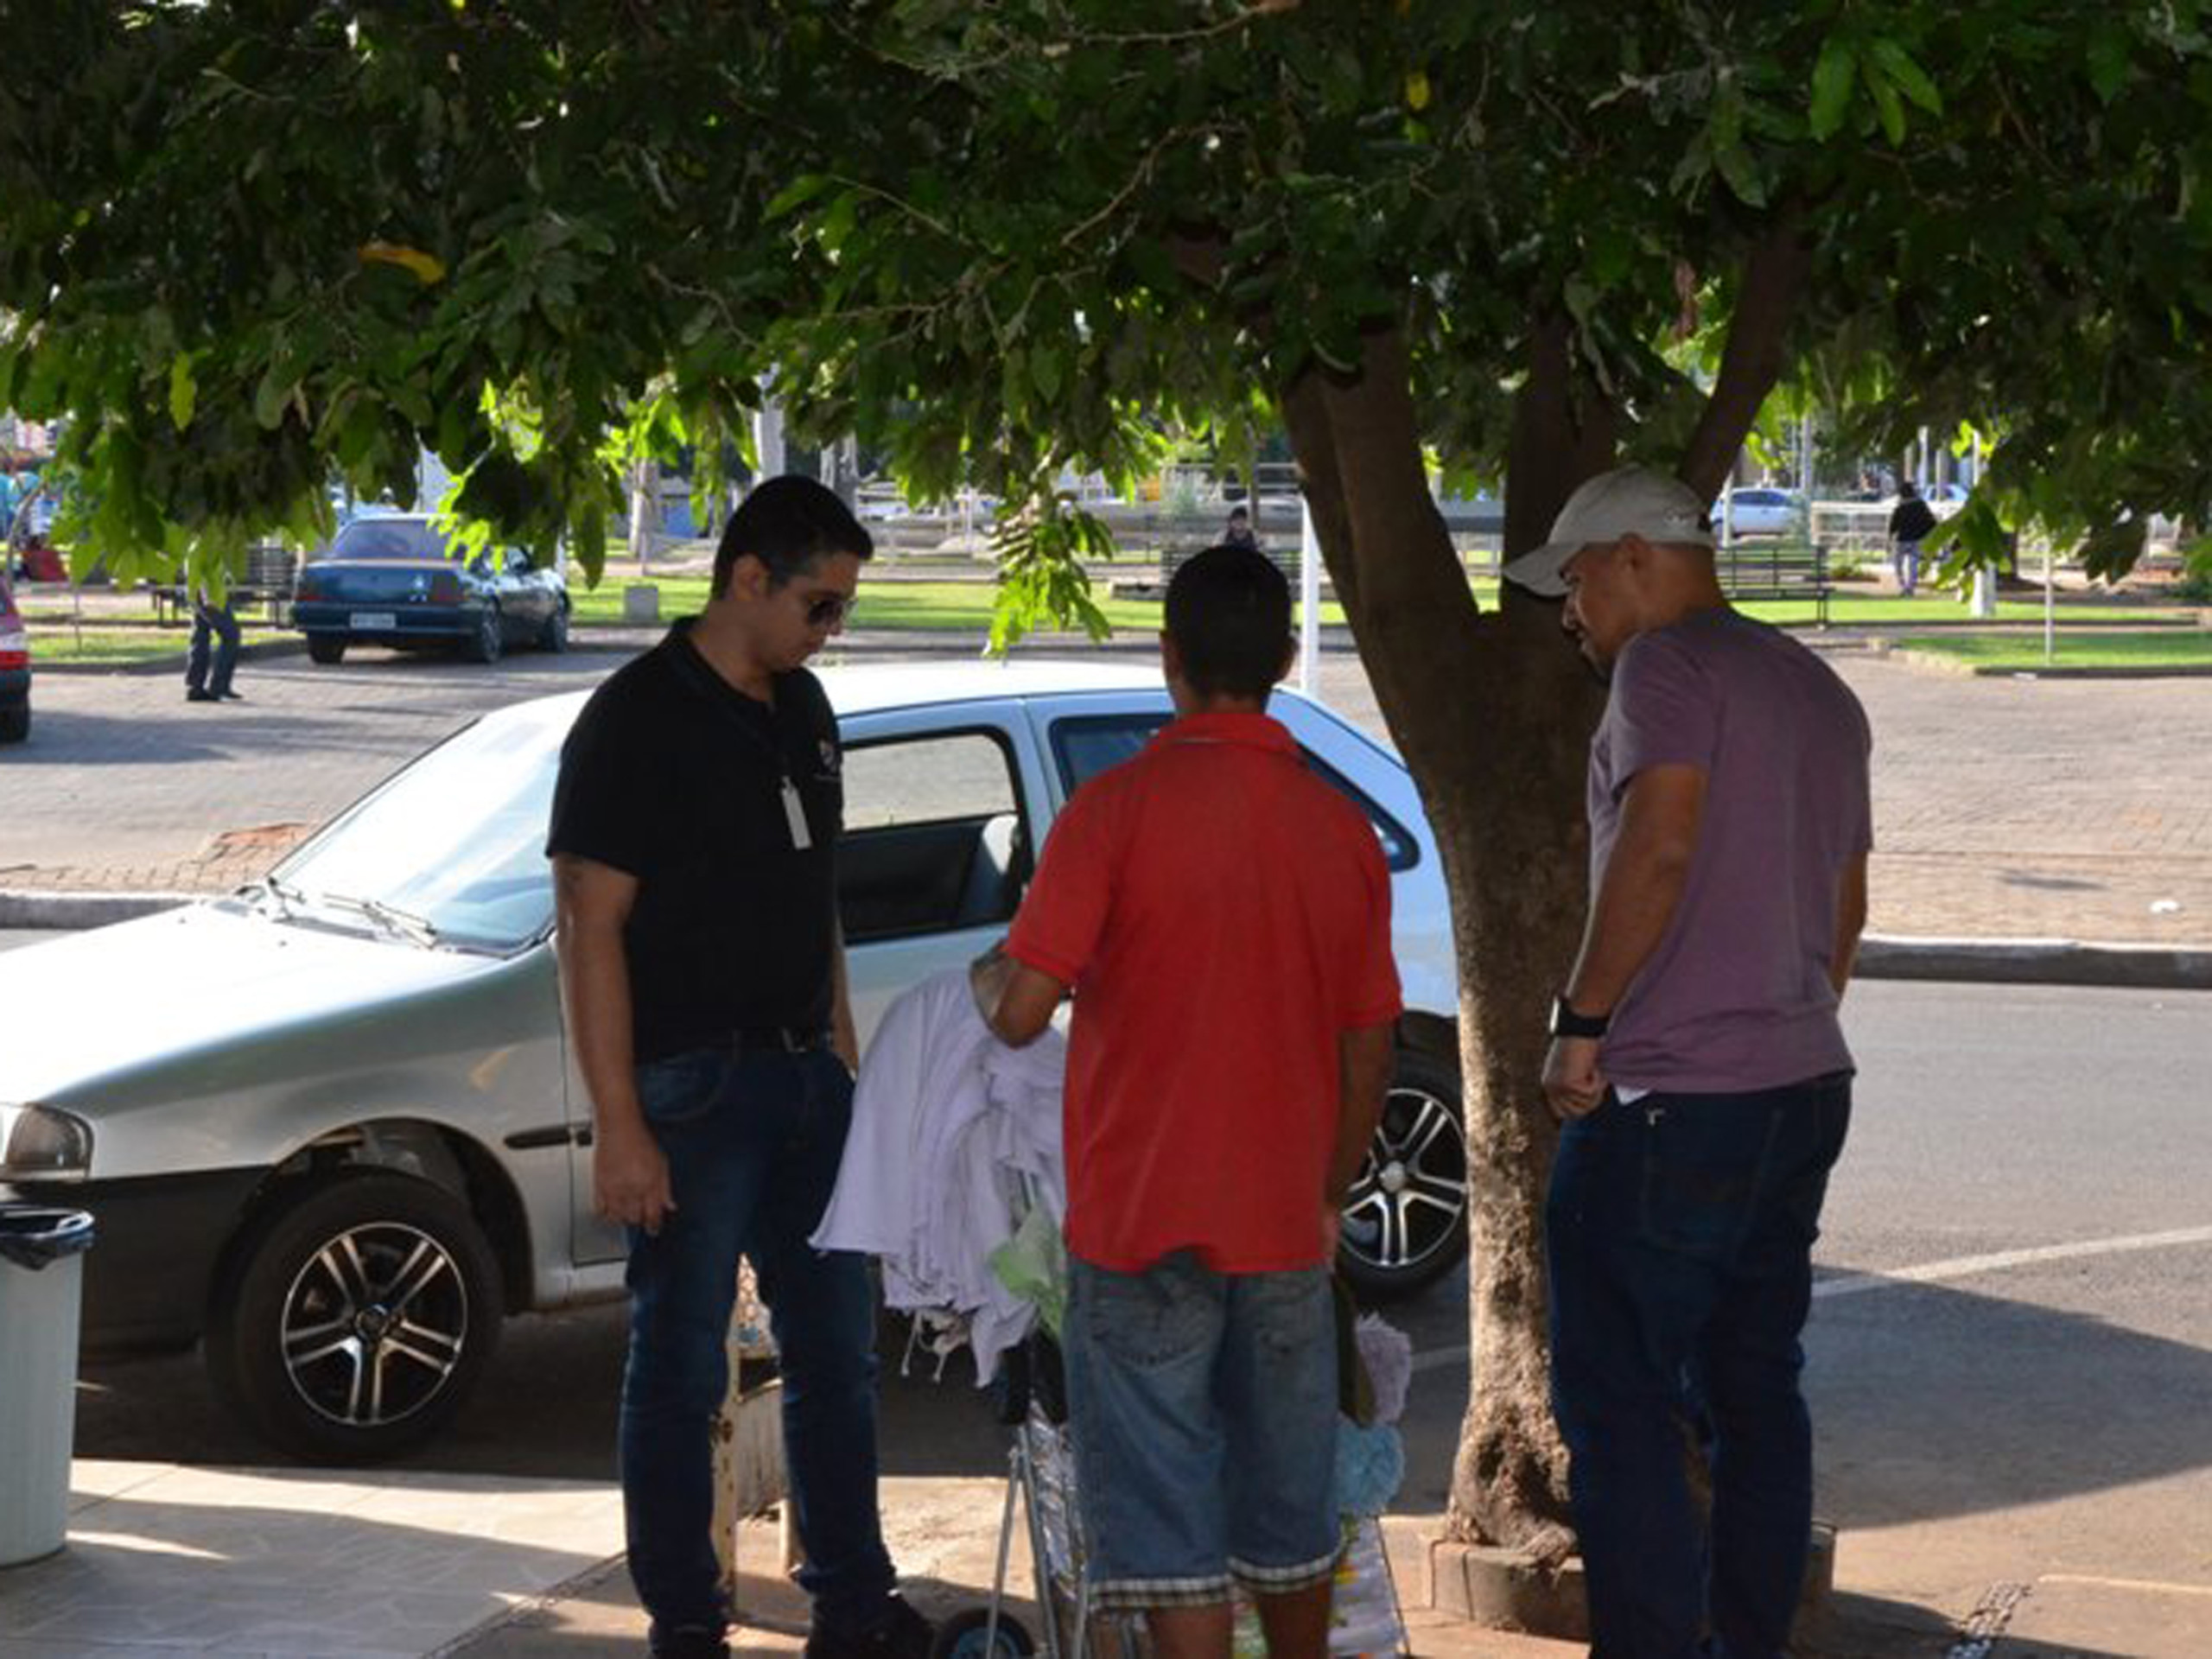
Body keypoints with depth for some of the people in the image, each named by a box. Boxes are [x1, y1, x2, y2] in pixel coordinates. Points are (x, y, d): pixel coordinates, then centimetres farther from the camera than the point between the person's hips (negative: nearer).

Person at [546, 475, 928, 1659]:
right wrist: (618, 1127, -20)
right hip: (692, 1092, -8)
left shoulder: (800, 708, 11)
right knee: (681, 1371, 2)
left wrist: (839, 1048, 17)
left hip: (805, 1080, 8)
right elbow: (590, 928, -16)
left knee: (835, 1353, 13)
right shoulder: (635, 721, -13)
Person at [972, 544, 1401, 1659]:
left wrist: (988, 978, 8)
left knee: (1165, 1518, 0)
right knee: (1288, 1505, 19)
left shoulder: (1117, 807, -12)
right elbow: (1369, 1048, 8)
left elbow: (1022, 1012, -15)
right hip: (1285, 1229, 5)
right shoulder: (1340, 827, 3)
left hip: (1141, 1224, -5)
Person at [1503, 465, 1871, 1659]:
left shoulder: (1667, 668, -10)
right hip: (1804, 1084, 9)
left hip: (1669, 1101, -9)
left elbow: (1657, 847, -23)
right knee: (1757, 1390, 13)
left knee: (1617, 1398, -5)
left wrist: (1580, 1021, -16)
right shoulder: (1820, 691, 18)